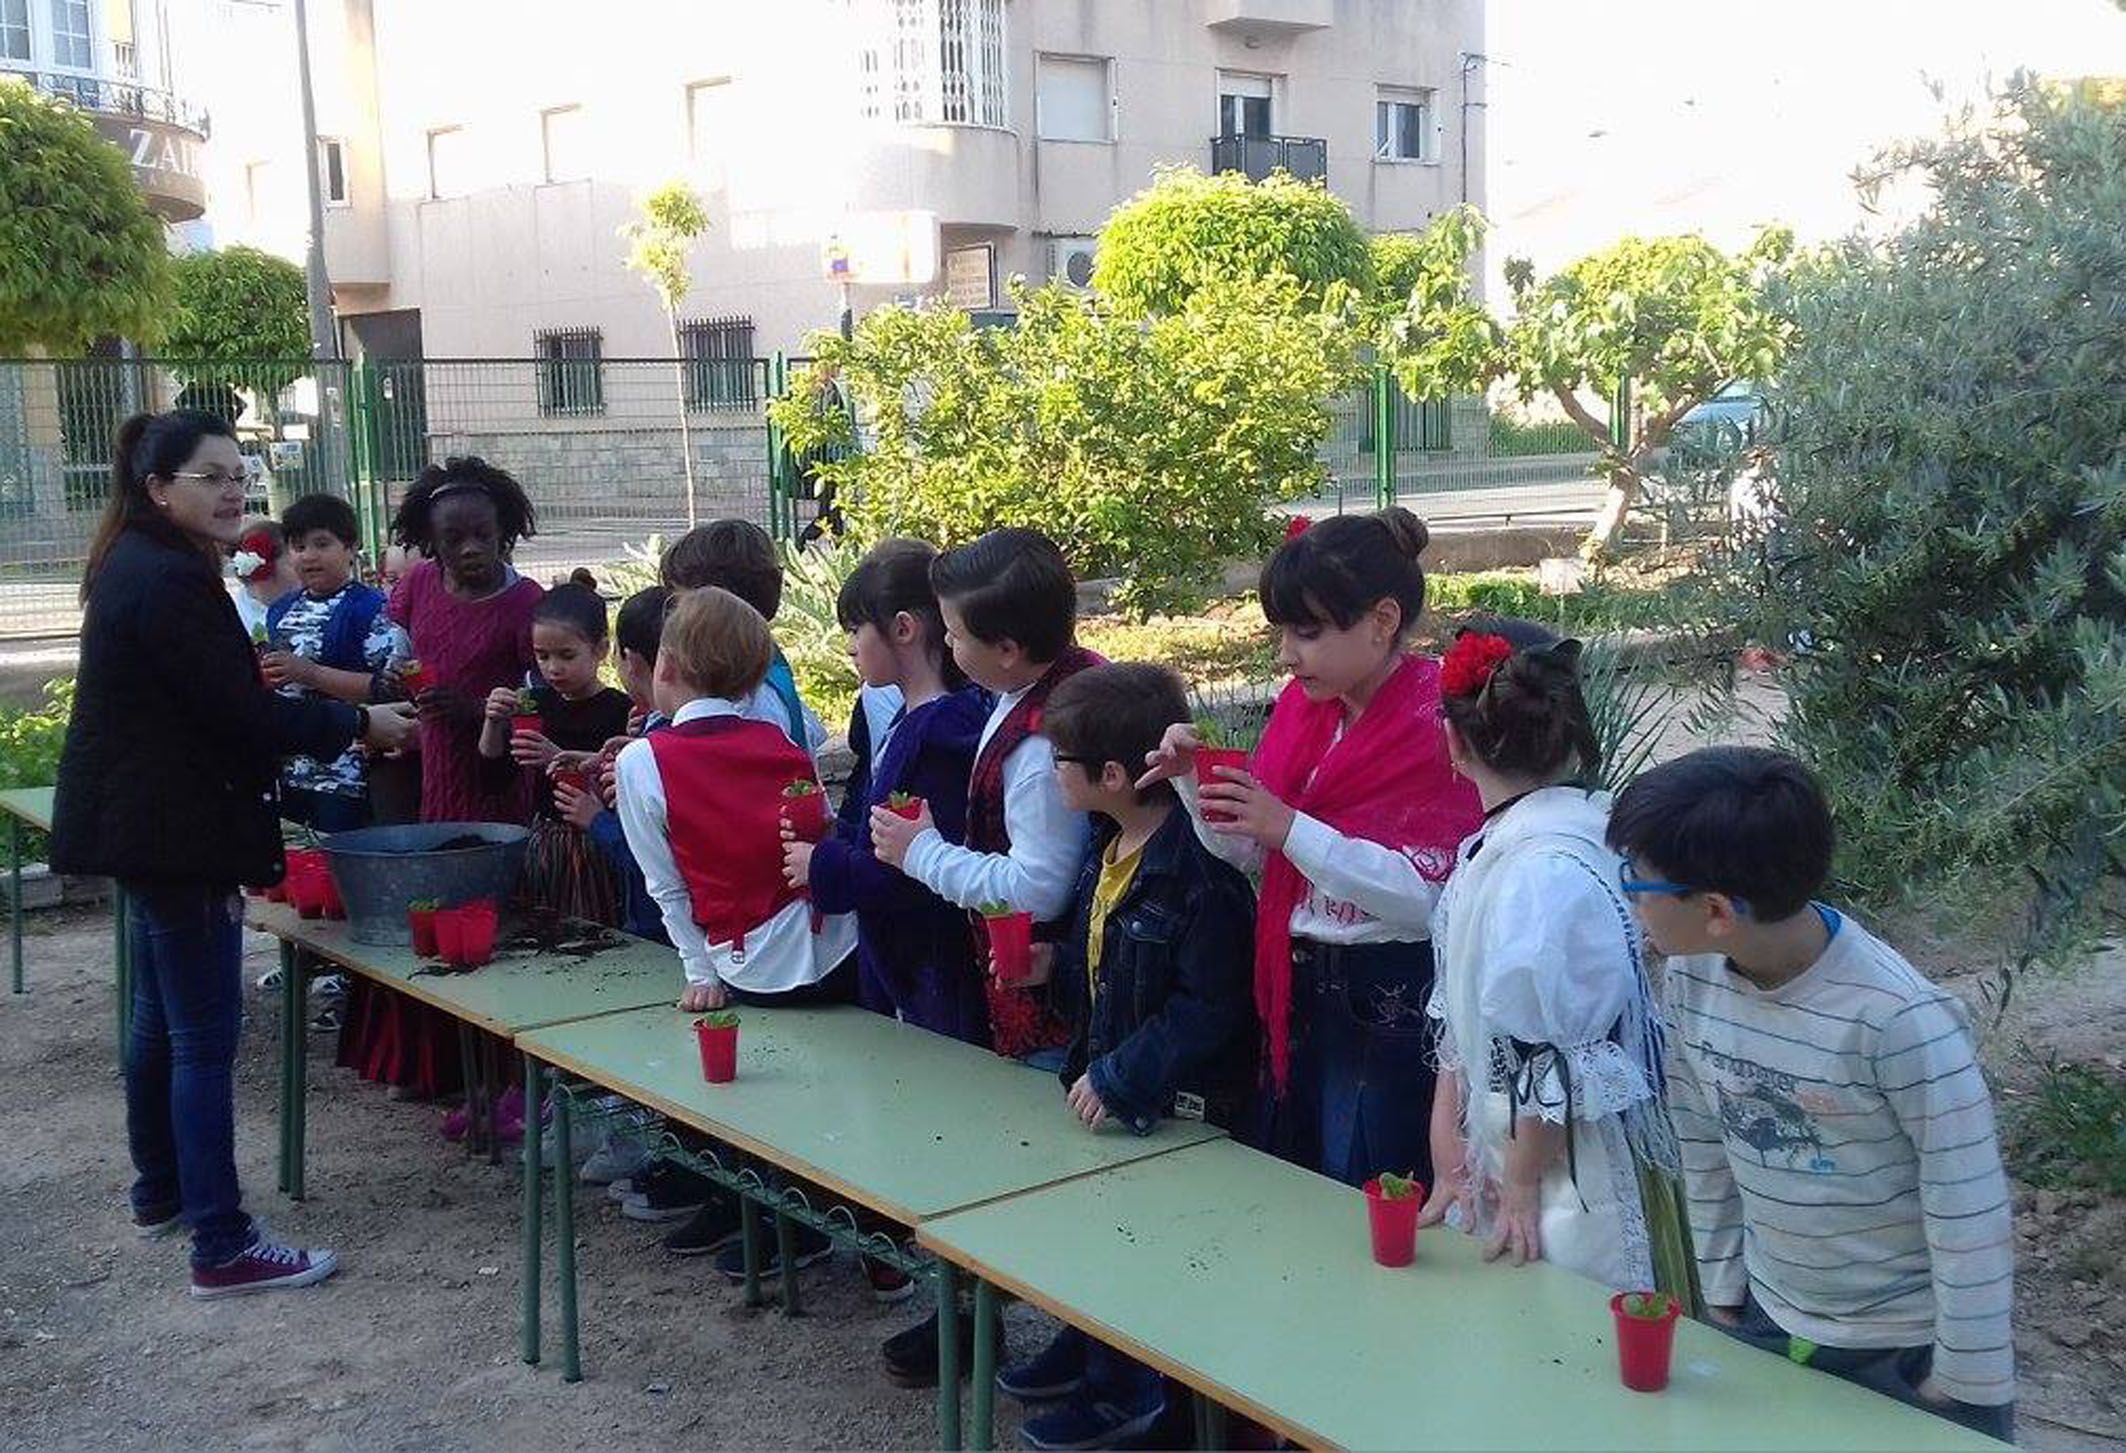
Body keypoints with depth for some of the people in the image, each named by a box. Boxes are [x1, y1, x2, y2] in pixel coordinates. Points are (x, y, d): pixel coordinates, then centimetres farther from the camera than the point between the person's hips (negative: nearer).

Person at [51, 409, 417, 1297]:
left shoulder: (139, 568, 12)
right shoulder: (168, 581, -20)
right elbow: (239, 712, -22)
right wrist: (358, 724, -12)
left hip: (145, 825, 11)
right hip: (175, 831, -11)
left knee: (161, 1017, 21)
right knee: (206, 1036, -8)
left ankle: (160, 1193, 35)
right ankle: (222, 1248, -4)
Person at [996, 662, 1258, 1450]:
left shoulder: (1197, 872, -27)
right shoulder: (1109, 850, 4)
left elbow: (1207, 1007, -27)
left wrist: (1118, 1076, -24)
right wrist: (1051, 965, 2)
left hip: (1176, 1109, -9)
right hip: (1108, 1087, 9)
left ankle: (1121, 1387, 24)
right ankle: (1089, 1346, 42)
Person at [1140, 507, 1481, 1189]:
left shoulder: (1439, 718, -16)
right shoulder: (1302, 704, 6)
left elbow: (1428, 897, -23)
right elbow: (1253, 853, 13)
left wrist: (1292, 829, -26)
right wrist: (1193, 778, -4)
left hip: (1395, 1000, -7)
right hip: (1300, 995, 7)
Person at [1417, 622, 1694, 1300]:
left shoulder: (1547, 869, -26)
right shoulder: (1492, 848, 3)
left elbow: (1555, 1059, -22)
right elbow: (1460, 1019, 11)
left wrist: (1522, 1184, -11)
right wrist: (1450, 1145, 10)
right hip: (1502, 1166, 8)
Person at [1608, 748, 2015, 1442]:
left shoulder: (1901, 1018, -28)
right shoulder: (1690, 978, -12)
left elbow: (1971, 1220, -20)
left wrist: (1965, 1387, -12)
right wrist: (1723, 1293, 8)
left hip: (1908, 1349, -5)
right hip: (1765, 1324, 5)